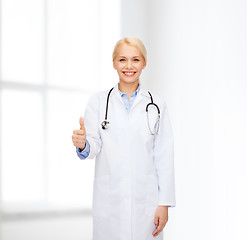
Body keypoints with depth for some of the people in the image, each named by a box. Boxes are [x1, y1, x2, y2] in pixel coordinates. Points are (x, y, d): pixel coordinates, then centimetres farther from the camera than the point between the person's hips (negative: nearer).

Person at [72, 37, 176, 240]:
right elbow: (94, 146, 1)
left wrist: (164, 204, -2)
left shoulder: (156, 105, 6)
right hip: (109, 199, 0)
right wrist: (83, 144, -23)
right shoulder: (98, 101, 4)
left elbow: (164, 156, 3)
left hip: (145, 200, 0)